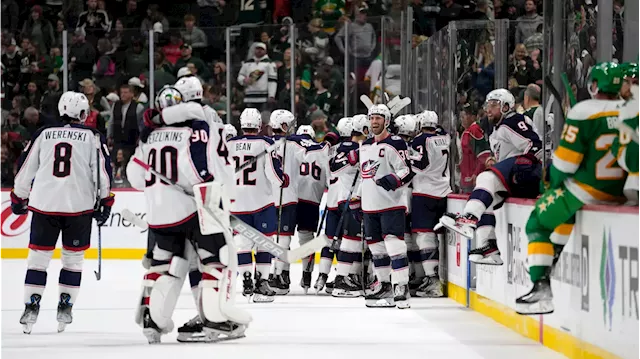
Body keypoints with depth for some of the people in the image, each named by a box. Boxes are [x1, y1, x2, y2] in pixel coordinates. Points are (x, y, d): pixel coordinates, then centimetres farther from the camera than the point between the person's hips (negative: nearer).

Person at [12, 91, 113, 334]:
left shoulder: (43, 134, 8)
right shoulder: (92, 137, 2)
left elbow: (25, 167, 10)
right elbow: (102, 170, -3)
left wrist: (19, 198, 21)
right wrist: (104, 202, 4)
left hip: (43, 203, 1)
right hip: (79, 205, -1)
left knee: (38, 256, 8)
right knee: (73, 258, 12)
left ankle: (31, 306, 1)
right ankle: (65, 309, 12)